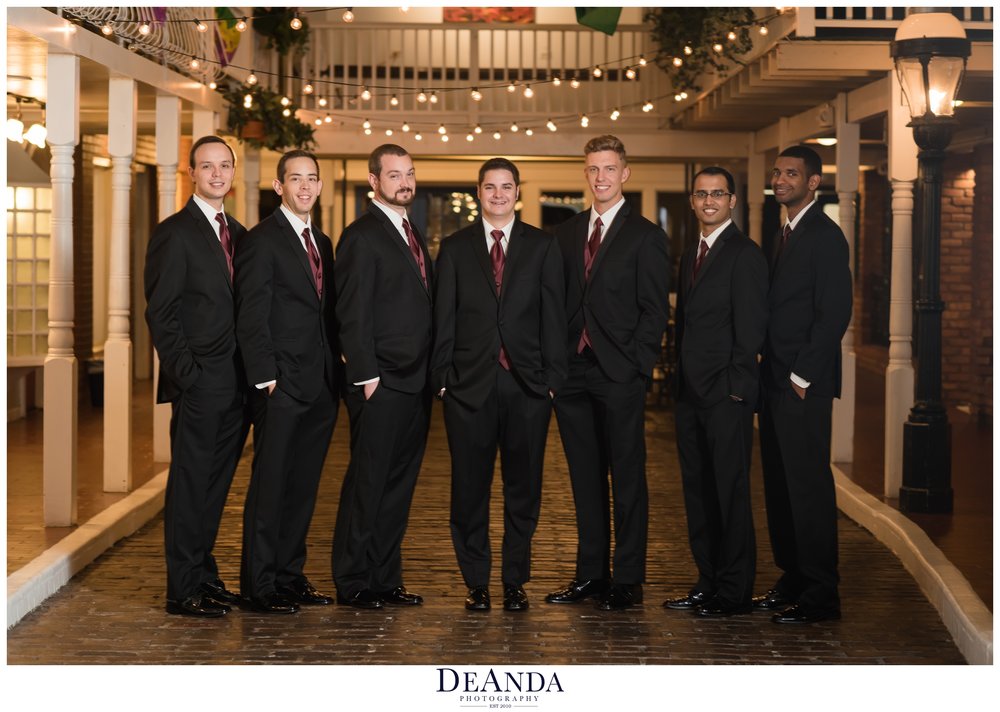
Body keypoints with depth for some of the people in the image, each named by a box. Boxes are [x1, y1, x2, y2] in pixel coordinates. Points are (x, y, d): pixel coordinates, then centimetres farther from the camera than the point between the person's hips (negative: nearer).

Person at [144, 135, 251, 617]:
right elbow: (160, 311, -9)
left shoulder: (239, 234, 16)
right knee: (190, 483, -2)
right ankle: (183, 590, 4)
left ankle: (204, 574, 21)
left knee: (216, 483, 12)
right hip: (199, 383, -6)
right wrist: (186, 373, -14)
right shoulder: (174, 233, -5)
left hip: (235, 383, 7)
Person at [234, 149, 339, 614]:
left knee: (303, 485, 11)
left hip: (320, 384, 7)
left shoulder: (323, 243, 17)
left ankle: (290, 575, 19)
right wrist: (267, 377, -16)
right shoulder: (262, 240, -5)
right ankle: (259, 585, 3)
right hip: (282, 384, -7)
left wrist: (336, 373, 10)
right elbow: (252, 317, -11)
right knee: (270, 484, -3)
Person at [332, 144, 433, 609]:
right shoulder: (362, 236, -8)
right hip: (381, 384, -8)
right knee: (367, 482, -3)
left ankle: (386, 579, 17)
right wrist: (365, 376, -17)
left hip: (415, 384, 8)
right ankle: (353, 584, 5)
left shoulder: (413, 235, 18)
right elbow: (352, 314, -13)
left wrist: (431, 374, 13)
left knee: (398, 485, 10)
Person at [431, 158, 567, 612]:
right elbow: (444, 319, 6)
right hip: (470, 384, 0)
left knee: (523, 488, 5)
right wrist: (441, 377, -1)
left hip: (527, 386, 0)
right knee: (470, 489, 4)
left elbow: (553, 317, 4)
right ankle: (476, 583, 14)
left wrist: (552, 378, -3)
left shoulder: (543, 246, 7)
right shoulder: (455, 248, 8)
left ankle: (515, 581, 16)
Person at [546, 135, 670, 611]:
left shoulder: (646, 236, -1)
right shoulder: (567, 233, 15)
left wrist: (635, 366, -13)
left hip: (619, 375, -5)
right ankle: (591, 574, 19)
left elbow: (654, 311, -5)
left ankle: (628, 580, 6)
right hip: (573, 374, 5)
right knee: (585, 478, 10)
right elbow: (558, 302, 15)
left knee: (627, 478, 0)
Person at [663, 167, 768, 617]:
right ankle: (708, 583, 20)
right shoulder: (690, 255, 18)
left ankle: (735, 592, 3)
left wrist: (735, 386, -16)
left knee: (730, 491, -3)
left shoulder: (744, 254, -8)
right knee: (698, 491, 12)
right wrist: (681, 383, 13)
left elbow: (750, 329, -13)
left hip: (726, 395, -8)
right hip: (691, 394, 8)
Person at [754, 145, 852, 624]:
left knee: (808, 487, -5)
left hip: (804, 387, -9)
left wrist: (802, 377, -16)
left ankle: (820, 596, 1)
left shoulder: (824, 236, -10)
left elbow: (834, 314, -17)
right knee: (779, 488, 11)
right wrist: (771, 373, 11)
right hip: (777, 384, 9)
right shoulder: (786, 235, 18)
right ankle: (793, 580, 20)